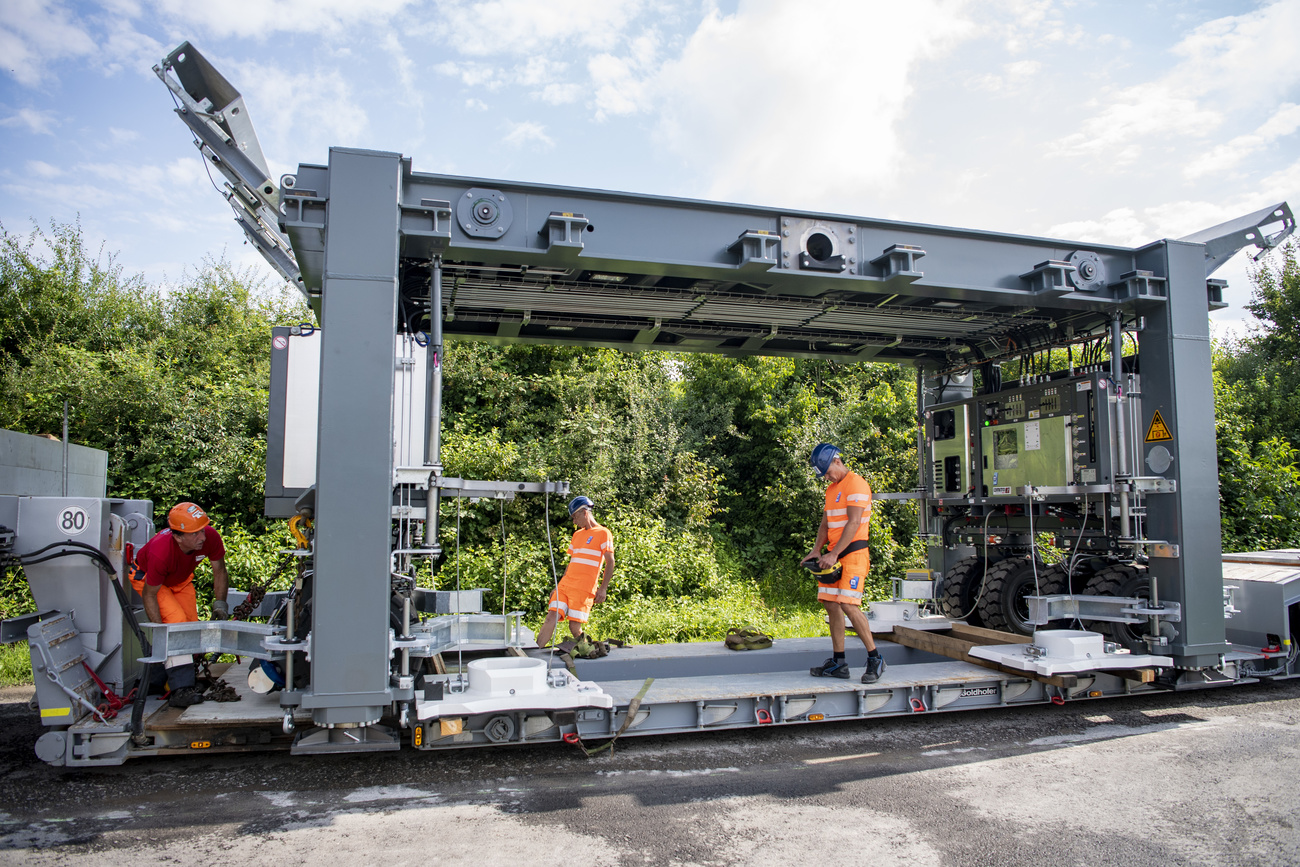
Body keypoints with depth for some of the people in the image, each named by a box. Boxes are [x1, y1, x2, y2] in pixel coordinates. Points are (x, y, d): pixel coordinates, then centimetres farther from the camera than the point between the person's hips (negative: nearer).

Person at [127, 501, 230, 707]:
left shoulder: (211, 537, -31)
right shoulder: (160, 553, -42)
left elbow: (219, 571, -12)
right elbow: (149, 593, -28)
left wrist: (219, 603, -18)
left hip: (181, 579, 5)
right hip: (147, 577, -5)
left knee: (192, 626, -3)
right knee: (177, 621, -23)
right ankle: (180, 690, -25)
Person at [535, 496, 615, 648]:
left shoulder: (603, 533, -1)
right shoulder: (577, 535, 21)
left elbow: (610, 563, -5)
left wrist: (602, 589, -11)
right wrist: (558, 587, 21)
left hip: (584, 589, -6)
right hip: (565, 585, 6)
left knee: (575, 627, -8)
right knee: (551, 618, -8)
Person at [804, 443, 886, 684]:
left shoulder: (856, 484, -10)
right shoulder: (831, 489, 19)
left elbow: (854, 523, -18)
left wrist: (834, 554, -21)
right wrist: (816, 550, 6)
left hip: (853, 554, -9)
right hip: (834, 556, 9)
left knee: (848, 605, -16)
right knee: (831, 605, 5)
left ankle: (875, 658, -2)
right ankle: (838, 663, 12)